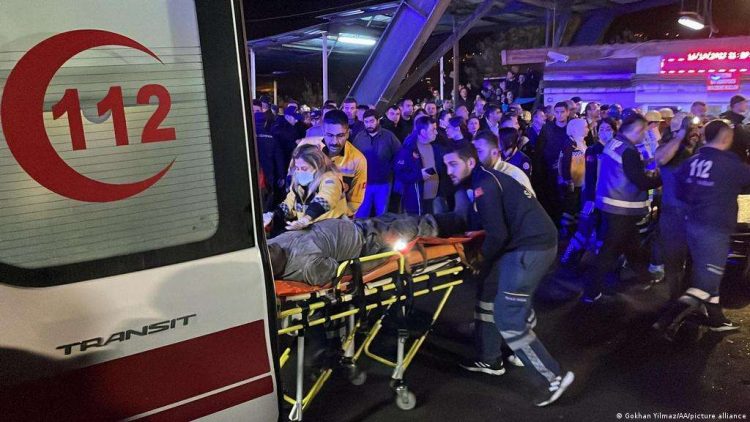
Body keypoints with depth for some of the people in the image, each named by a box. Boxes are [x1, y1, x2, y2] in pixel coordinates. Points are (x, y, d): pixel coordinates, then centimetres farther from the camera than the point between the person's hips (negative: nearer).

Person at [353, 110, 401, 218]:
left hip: (383, 183, -1)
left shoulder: (388, 136, -3)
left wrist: (390, 168, -5)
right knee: (361, 214, 8)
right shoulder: (359, 137, 2)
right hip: (364, 182, 1)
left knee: (382, 214, 12)